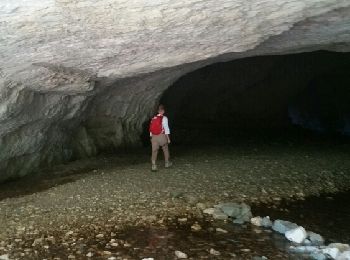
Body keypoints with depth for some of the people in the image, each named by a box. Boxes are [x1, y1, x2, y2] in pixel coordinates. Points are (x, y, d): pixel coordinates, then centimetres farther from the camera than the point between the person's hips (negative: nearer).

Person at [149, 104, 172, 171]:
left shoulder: (153, 118, 8)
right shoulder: (164, 118, -7)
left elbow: (151, 129, 10)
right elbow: (166, 128, -9)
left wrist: (151, 137, 18)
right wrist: (168, 138, -5)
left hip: (154, 136, 3)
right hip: (162, 136, -3)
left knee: (154, 151, 1)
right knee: (165, 150, 16)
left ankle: (154, 166, -6)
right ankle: (167, 163, 30)